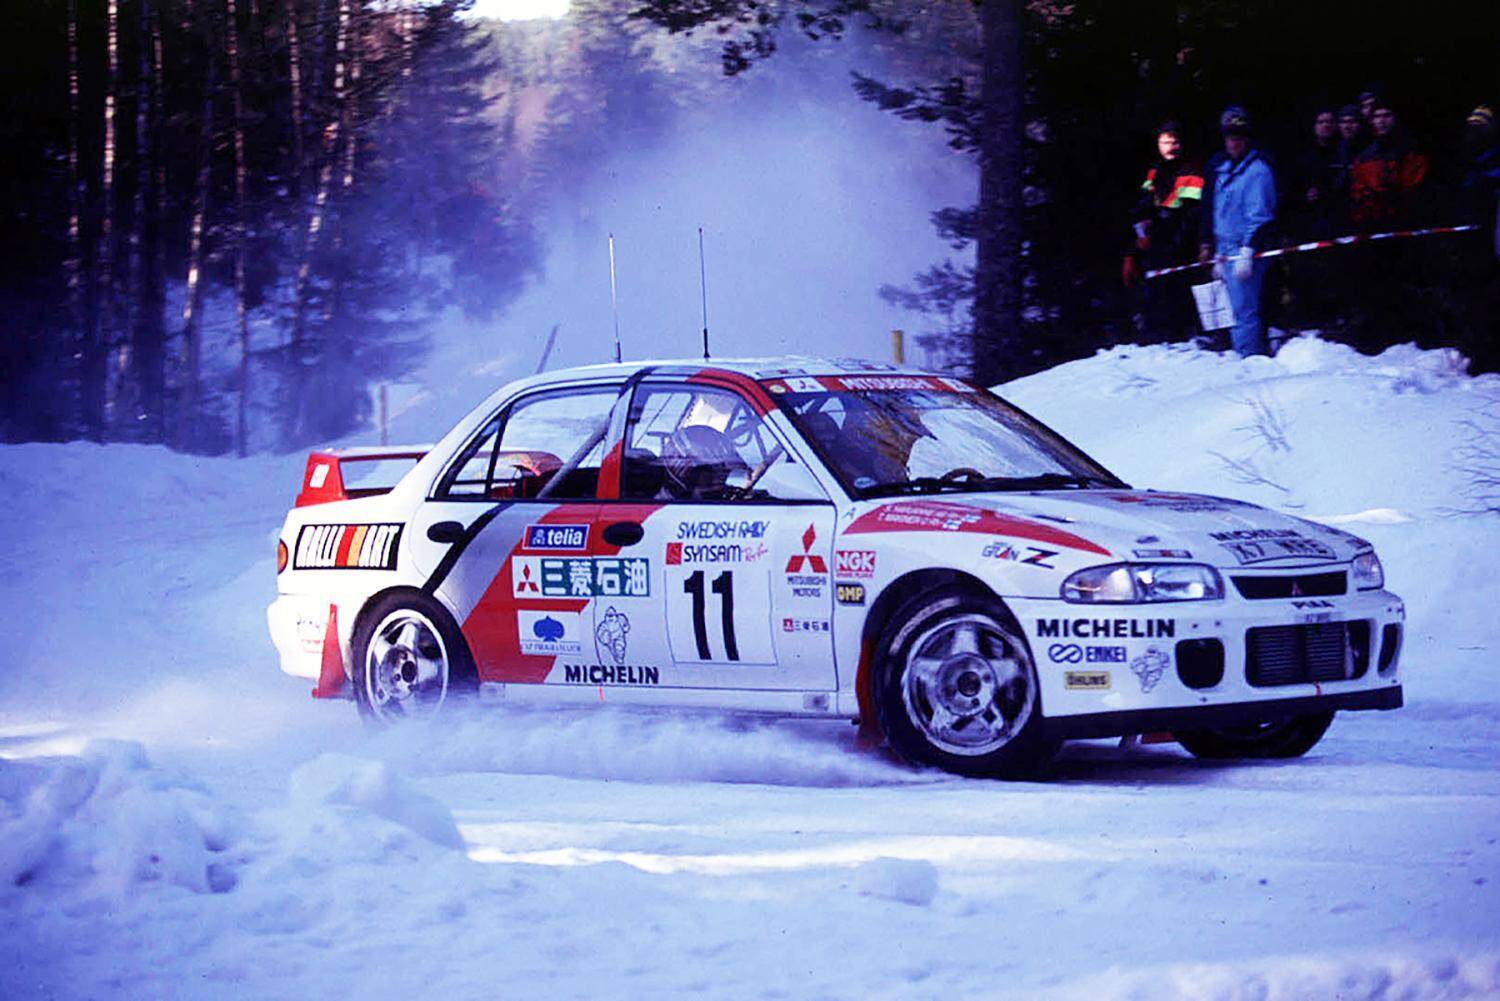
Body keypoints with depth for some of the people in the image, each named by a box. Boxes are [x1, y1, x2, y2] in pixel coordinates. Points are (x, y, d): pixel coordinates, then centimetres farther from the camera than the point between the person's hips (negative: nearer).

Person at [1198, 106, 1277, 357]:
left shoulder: (1256, 170, -9)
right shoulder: (1220, 167, 15)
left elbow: (1259, 216, -15)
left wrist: (1247, 253, -21)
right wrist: (1213, 251, 21)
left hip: (1244, 250, -8)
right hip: (1225, 250, 8)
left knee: (1243, 311, -11)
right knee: (1235, 310, 10)